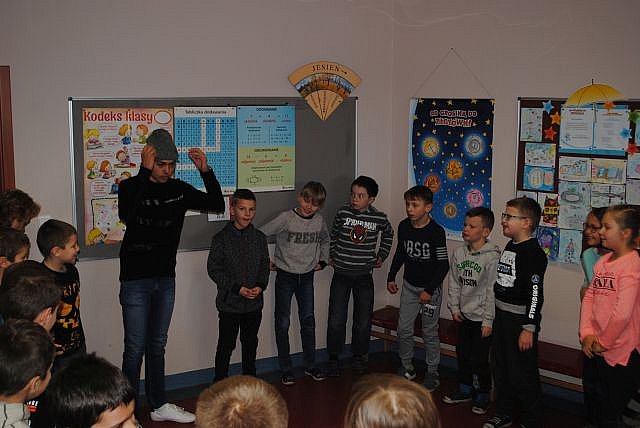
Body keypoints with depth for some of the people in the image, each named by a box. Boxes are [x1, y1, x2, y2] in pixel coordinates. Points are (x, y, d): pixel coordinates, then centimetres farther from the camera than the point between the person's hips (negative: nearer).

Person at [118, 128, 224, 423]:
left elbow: (217, 204, 2)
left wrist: (205, 171, -13)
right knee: (135, 348, 0)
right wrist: (145, 171, -33)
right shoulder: (131, 187, -11)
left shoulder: (179, 189, 3)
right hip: (136, 280, -5)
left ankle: (159, 406, 27)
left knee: (157, 345, 16)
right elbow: (126, 215, -32)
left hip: (165, 279, 5)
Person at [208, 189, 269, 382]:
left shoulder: (259, 238, 2)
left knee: (250, 344, 18)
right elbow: (214, 269, -10)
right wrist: (237, 288, -18)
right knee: (226, 345, 5)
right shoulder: (221, 239, -11)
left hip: (254, 303, 4)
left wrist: (260, 285, -10)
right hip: (229, 303, -4)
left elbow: (265, 265, 9)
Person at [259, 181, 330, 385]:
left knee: (308, 322, 9)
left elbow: (325, 240, 22)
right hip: (285, 276, -3)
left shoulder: (319, 221, 0)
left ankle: (310, 366, 21)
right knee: (283, 323, 3)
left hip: (307, 276, 4)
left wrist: (322, 261, 13)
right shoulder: (286, 218, -15)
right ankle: (285, 369, 14)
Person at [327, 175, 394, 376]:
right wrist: (332, 255, 11)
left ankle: (359, 356, 28)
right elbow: (333, 234, 12)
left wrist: (381, 256, 14)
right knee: (336, 320, -1)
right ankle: (333, 358, 16)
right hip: (341, 274, -1)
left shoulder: (379, 218, -5)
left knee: (363, 320, 8)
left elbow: (388, 233, 18)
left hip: (364, 276, 1)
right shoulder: (343, 212, -6)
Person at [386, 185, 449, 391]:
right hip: (409, 285, 5)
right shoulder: (403, 227, -3)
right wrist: (391, 276, 14)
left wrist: (429, 290, -17)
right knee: (404, 329, 7)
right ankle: (407, 367, 24)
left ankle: (432, 372, 19)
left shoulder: (436, 231, -19)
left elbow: (443, 265, -16)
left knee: (430, 332, 5)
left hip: (431, 288, -5)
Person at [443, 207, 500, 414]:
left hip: (481, 318, -6)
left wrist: (488, 320, -16)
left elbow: (492, 291, -17)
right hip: (463, 315, 7)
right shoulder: (459, 253, 2)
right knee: (462, 354, 17)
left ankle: (483, 395, 21)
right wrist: (454, 307, 5)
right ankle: (465, 389, 35)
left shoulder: (492, 257, -18)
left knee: (479, 359, 1)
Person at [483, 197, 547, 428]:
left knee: (523, 374, -1)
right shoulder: (509, 247, 10)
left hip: (521, 321, -9)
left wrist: (529, 328, -22)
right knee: (501, 369, 18)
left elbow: (535, 293, -20)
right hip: (502, 317, 9)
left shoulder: (533, 253, -17)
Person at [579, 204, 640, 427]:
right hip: (598, 350, 8)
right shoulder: (602, 261, 6)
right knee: (597, 406, 22)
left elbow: (622, 314, -24)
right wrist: (587, 333, -7)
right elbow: (589, 297, 5)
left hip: (622, 354, -8)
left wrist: (603, 341, -13)